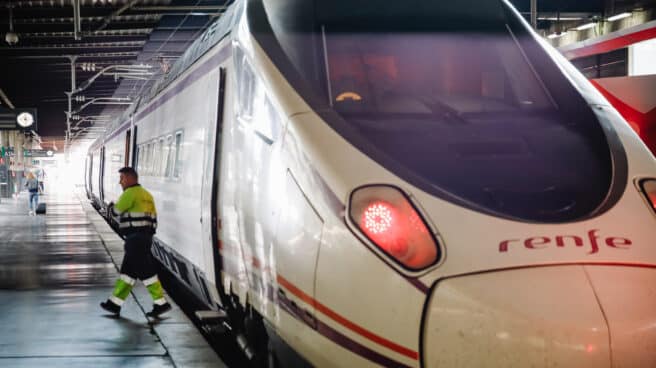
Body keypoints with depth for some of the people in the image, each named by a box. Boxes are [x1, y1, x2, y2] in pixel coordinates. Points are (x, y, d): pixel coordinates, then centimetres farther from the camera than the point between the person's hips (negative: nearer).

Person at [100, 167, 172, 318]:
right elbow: (153, 218, 18)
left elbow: (117, 213, -6)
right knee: (127, 271, 11)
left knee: (146, 271, -7)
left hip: (135, 238, -10)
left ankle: (161, 303, -6)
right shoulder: (146, 194, 19)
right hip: (145, 236, 10)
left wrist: (111, 207, 16)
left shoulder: (130, 193, -10)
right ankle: (115, 302, 15)